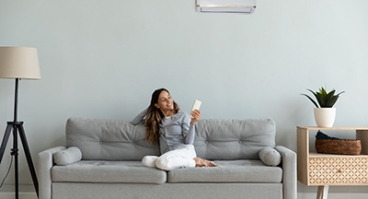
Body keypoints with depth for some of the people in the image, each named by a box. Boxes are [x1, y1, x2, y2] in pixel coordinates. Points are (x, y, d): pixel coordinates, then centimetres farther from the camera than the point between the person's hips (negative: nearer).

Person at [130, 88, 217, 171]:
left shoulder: (183, 116, 5)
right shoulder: (156, 120, 17)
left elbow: (189, 142, -3)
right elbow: (134, 122, 23)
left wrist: (192, 123, -19)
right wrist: (150, 108, 17)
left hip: (184, 151, -4)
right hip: (168, 157, 4)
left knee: (162, 162, -38)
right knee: (146, 160, -30)